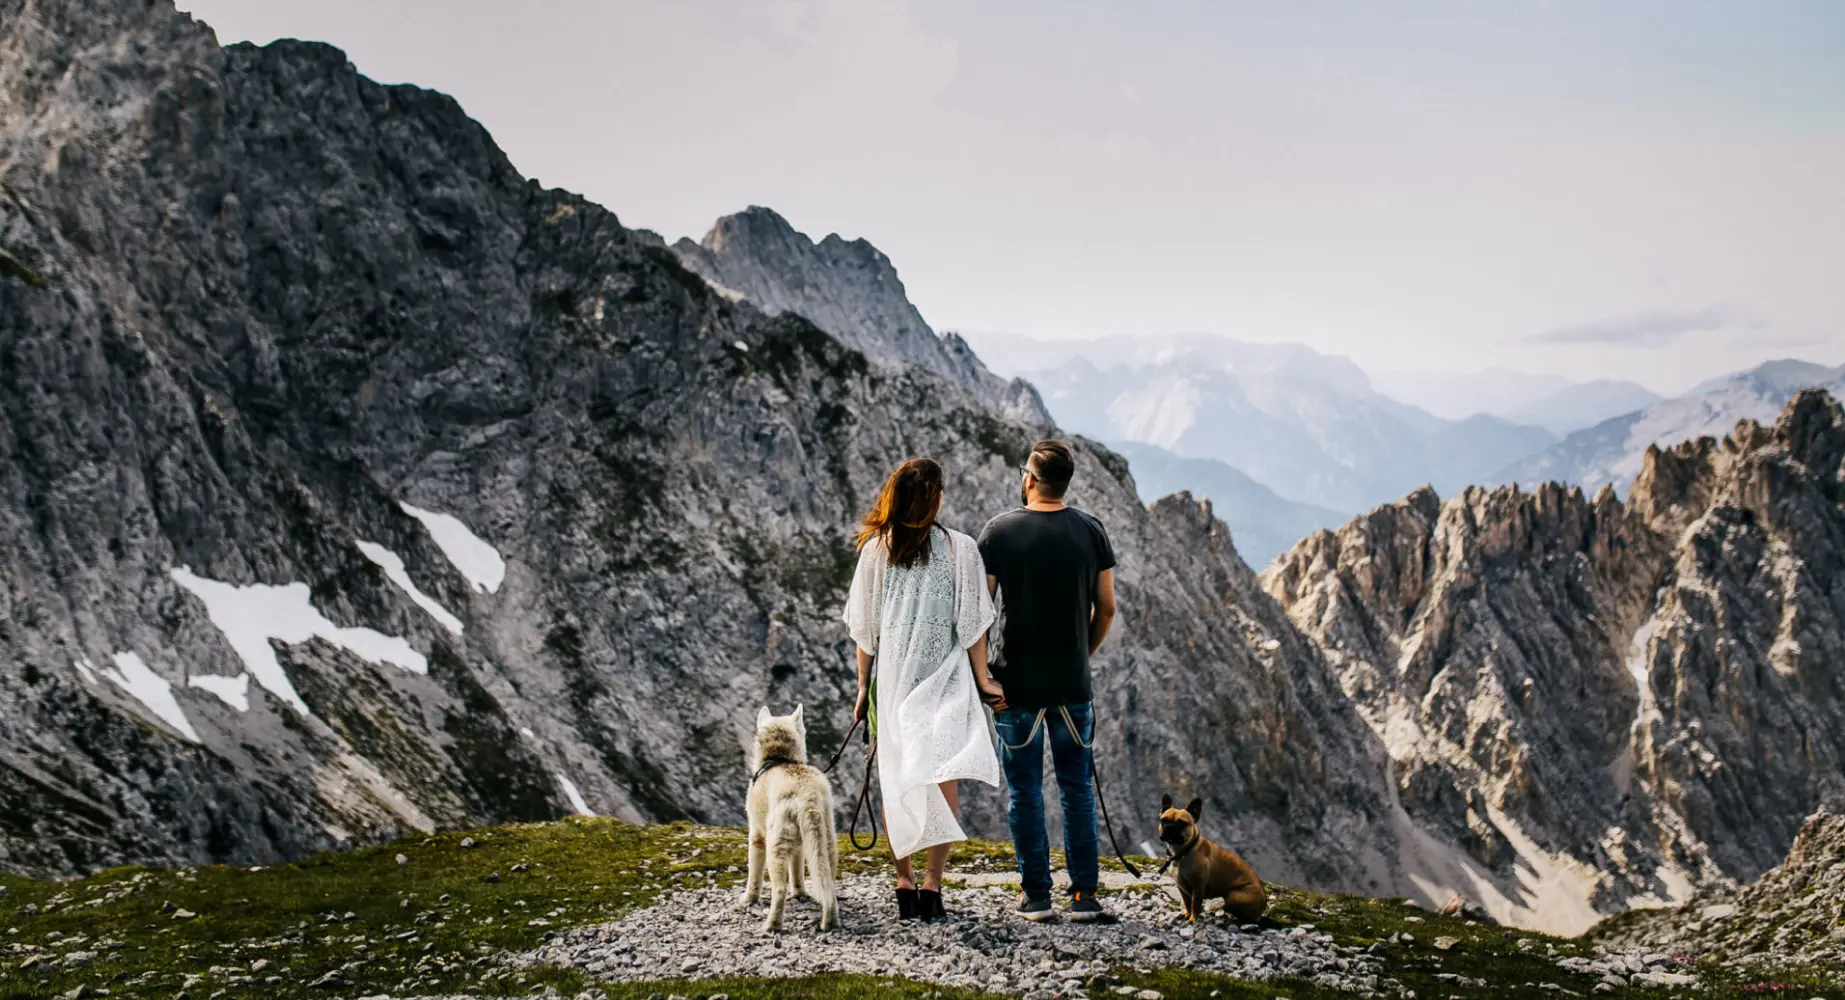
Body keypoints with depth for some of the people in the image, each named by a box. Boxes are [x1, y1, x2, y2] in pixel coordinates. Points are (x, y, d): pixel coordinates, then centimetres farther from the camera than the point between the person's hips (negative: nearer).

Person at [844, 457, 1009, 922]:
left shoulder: (875, 549, 0)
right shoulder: (960, 548, -4)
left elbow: (864, 629, 3)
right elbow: (972, 626, -5)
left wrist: (863, 687, 10)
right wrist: (982, 679, 2)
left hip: (891, 681, 2)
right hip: (945, 680, -2)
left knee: (895, 784, 10)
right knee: (942, 782, -1)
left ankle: (904, 883, 12)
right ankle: (932, 884, -9)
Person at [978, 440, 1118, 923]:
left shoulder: (1000, 530, -5)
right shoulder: (1091, 531, 1)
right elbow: (1106, 609, 4)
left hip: (1016, 682, -2)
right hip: (1072, 684, 2)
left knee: (1024, 790, 6)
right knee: (1078, 789, 9)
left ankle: (1036, 895, 8)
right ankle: (1084, 895, 9)